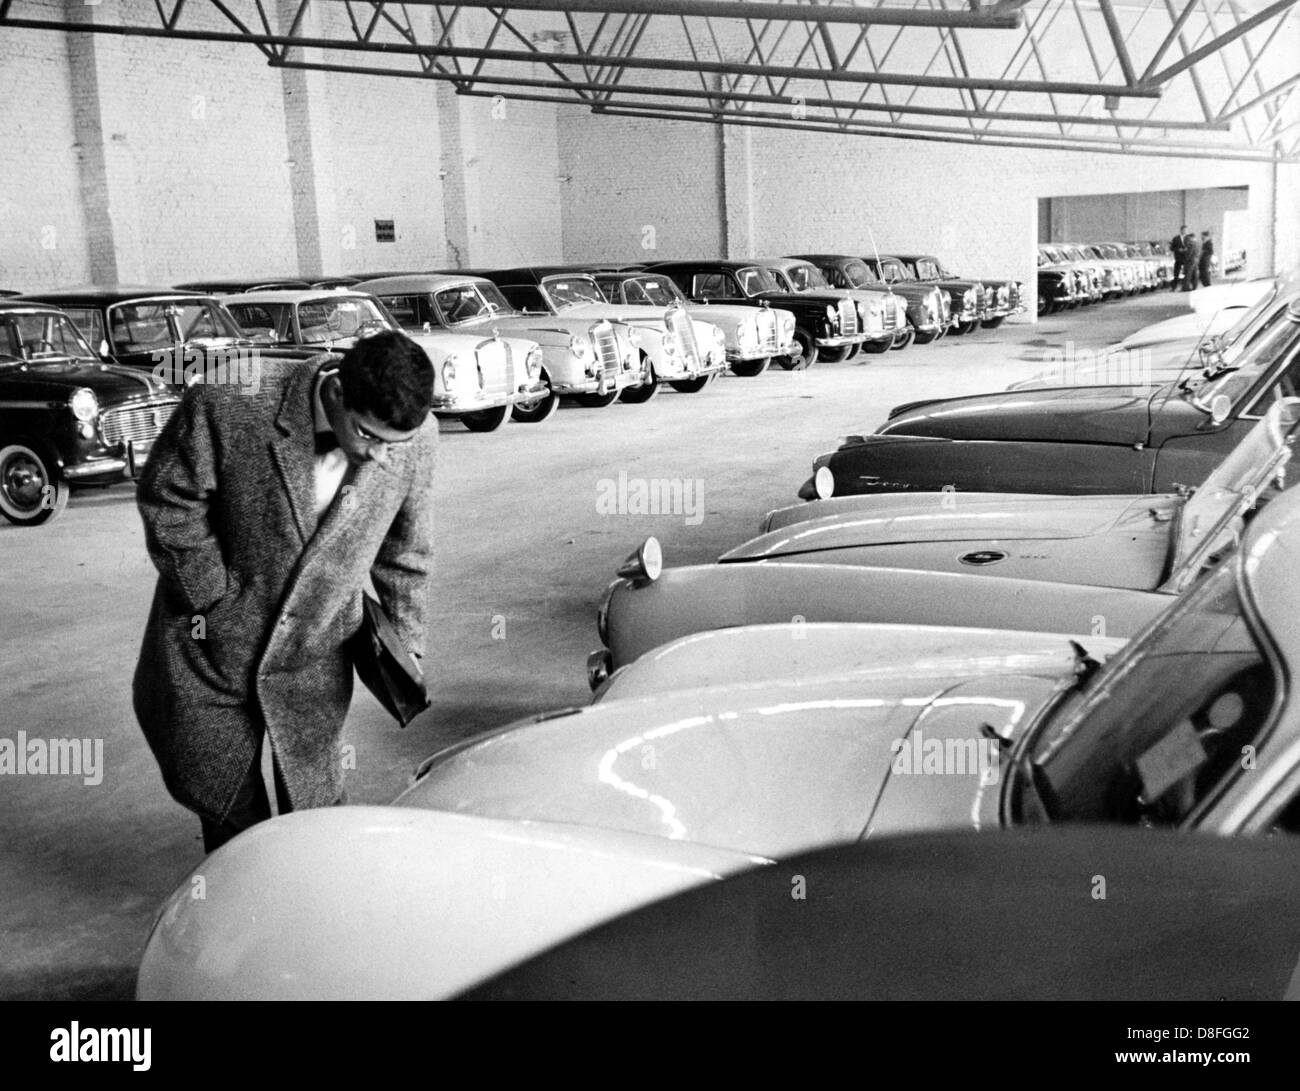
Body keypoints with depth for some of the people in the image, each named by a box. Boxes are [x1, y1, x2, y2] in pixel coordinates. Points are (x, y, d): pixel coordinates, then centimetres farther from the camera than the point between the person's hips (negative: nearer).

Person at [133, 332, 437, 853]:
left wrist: (406, 639, 3)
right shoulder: (231, 405, -26)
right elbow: (166, 499, -12)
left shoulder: (416, 437, -16)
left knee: (314, 801, 9)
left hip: (314, 659, 1)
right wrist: (214, 599, -12)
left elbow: (405, 546, 1)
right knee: (219, 794, 15)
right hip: (212, 639, -1)